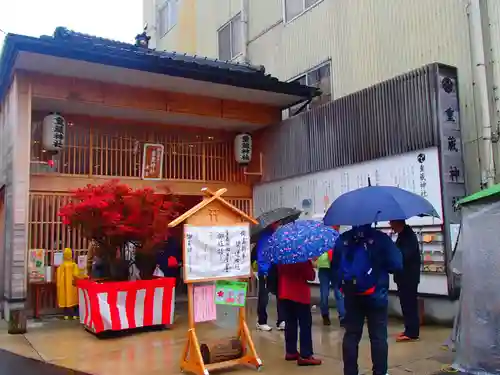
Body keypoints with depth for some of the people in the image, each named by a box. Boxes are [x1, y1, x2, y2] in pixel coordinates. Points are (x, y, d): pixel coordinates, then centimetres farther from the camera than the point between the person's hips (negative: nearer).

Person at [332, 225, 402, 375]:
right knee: (378, 336, 7)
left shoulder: (342, 239, -1)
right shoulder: (381, 238, -11)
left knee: (351, 334, 11)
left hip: (351, 295, 3)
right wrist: (380, 267, 6)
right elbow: (397, 264, -12)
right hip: (376, 295, -3)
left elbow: (335, 266, 2)